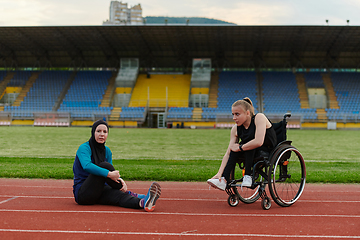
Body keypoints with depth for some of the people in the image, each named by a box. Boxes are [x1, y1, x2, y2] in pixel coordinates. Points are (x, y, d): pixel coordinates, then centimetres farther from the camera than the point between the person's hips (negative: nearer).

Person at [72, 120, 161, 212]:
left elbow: (111, 173, 5)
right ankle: (127, 193, -18)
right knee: (104, 165, -27)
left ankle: (143, 202, -55)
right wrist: (109, 174, -38)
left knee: (117, 194, -28)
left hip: (99, 191, 5)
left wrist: (119, 179, -19)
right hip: (82, 193, -5)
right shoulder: (84, 148, -11)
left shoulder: (107, 151, 10)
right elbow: (87, 166, -31)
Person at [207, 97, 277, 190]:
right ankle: (224, 180, -24)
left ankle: (248, 176, -26)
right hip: (253, 155, 6)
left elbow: (258, 142, -34)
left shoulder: (259, 118, -19)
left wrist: (239, 148, -22)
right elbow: (228, 153, -10)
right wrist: (219, 173, -22)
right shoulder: (235, 129, -4)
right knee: (234, 150, -19)